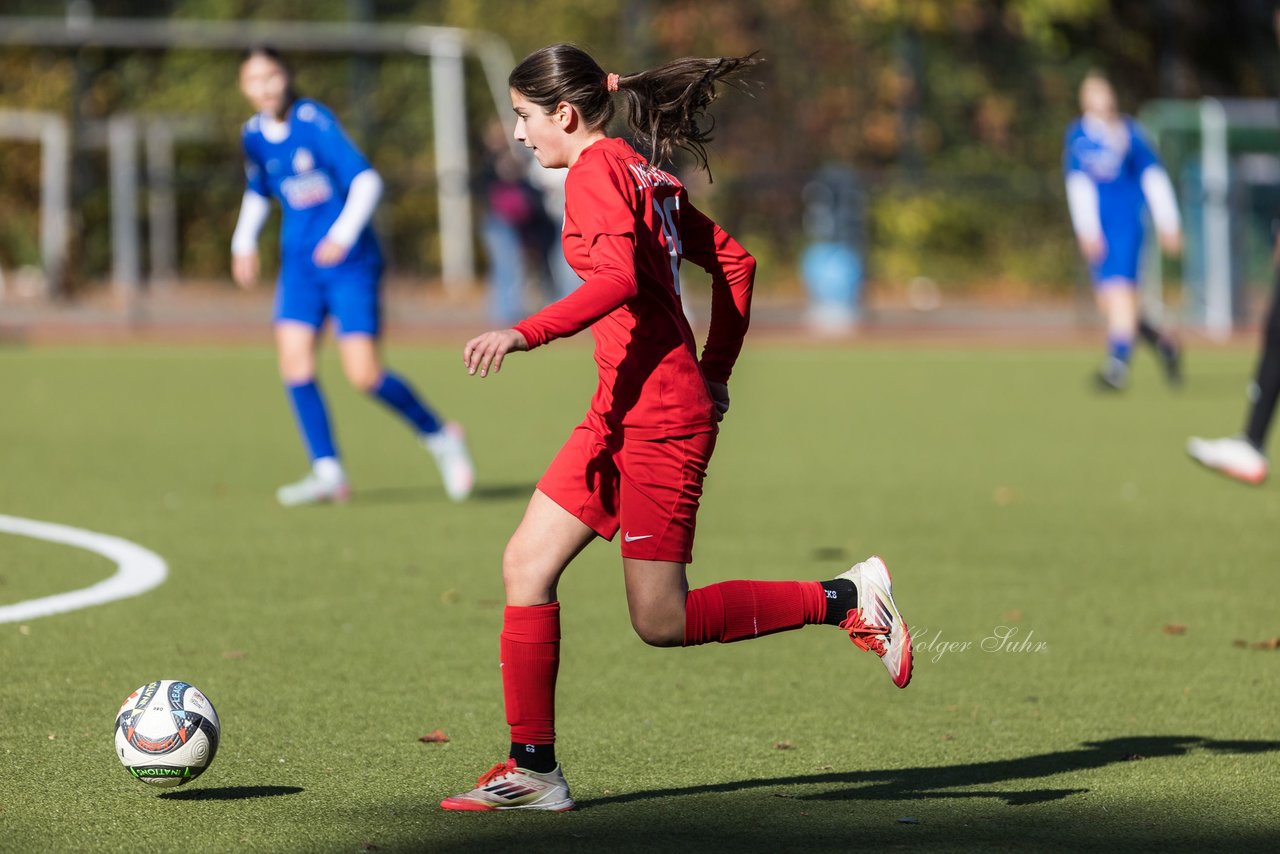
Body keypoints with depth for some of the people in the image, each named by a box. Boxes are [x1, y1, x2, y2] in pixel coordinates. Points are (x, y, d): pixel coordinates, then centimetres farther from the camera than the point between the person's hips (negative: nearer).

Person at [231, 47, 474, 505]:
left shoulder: (313, 120, -15)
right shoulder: (253, 134, 5)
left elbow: (365, 179, -22)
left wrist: (344, 232, -34)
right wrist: (244, 241, 11)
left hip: (350, 261, -6)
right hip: (299, 262, 6)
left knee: (364, 374, -11)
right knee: (293, 355, -12)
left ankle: (440, 437, 13)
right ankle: (328, 472, -7)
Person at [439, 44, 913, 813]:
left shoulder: (596, 172, -10)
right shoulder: (641, 173, 17)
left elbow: (617, 280, -26)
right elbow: (735, 262, 21)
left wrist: (524, 335, -32)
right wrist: (715, 372, 24)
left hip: (658, 416, -10)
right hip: (624, 415, 10)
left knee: (663, 622, -4)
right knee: (527, 566, 6)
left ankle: (846, 598, 2)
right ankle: (534, 771, 8)